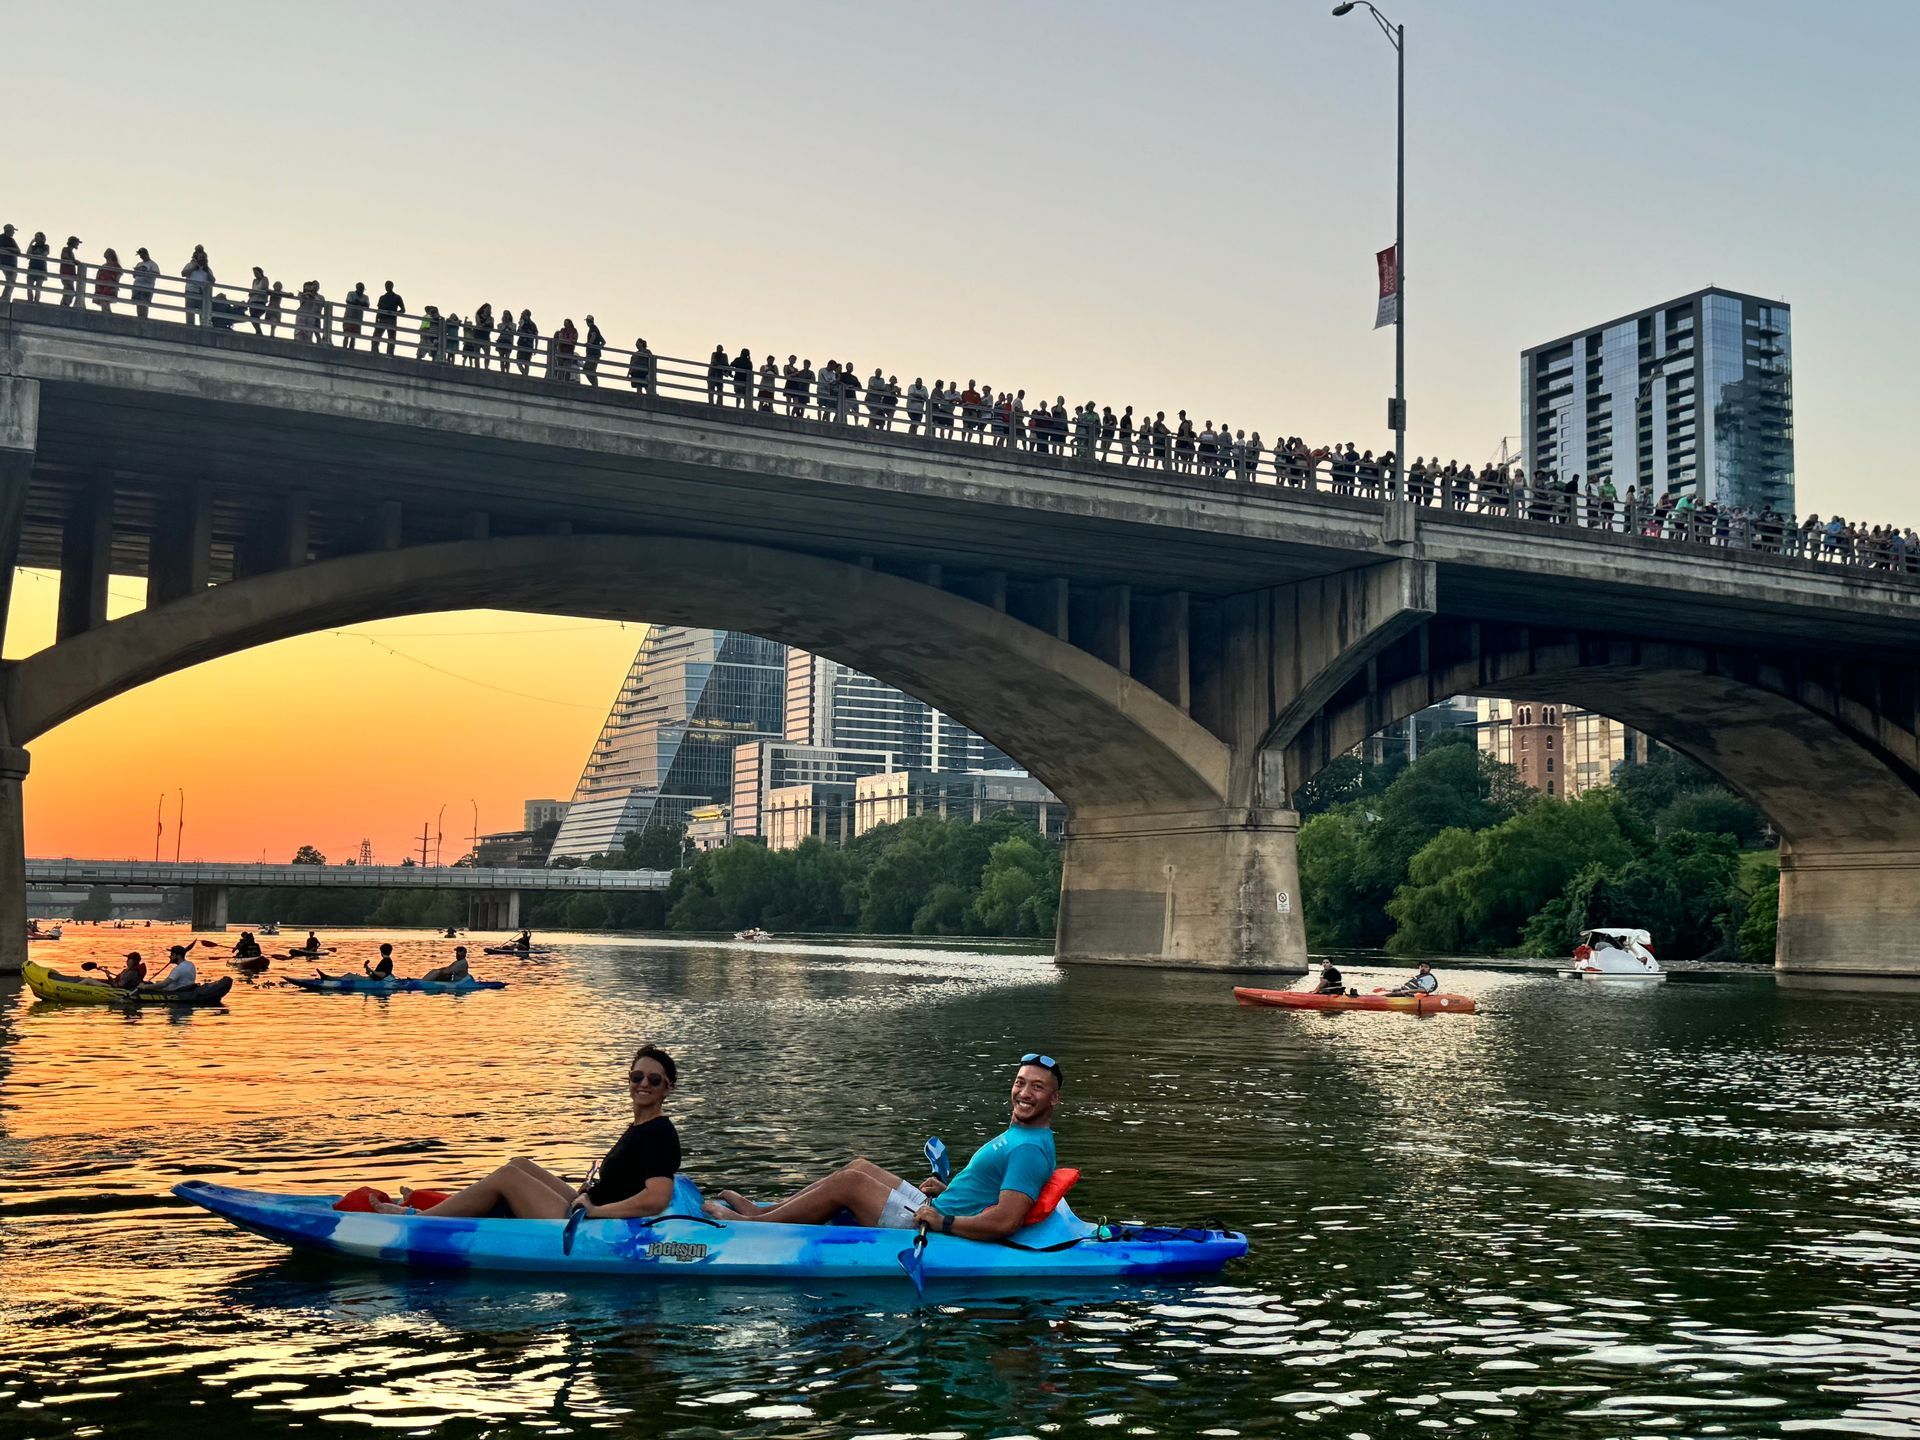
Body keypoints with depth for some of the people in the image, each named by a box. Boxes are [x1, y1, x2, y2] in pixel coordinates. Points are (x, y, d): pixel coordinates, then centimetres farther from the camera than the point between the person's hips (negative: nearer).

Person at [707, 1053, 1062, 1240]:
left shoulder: (1029, 1150, -19)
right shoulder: (1017, 1135, 13)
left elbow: (1006, 1221, -30)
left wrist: (942, 1222, -23)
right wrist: (946, 1190, 13)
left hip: (931, 1231, -10)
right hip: (935, 1213, 10)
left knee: (850, 1182, -10)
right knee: (860, 1167, 15)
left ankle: (753, 1225, 3)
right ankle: (764, 1210, 19)